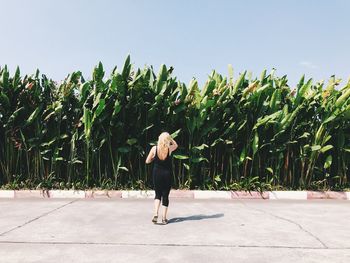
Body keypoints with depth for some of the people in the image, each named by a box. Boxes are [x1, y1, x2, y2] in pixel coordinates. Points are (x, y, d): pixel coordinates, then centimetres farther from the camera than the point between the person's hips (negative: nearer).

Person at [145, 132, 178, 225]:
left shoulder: (154, 148, -7)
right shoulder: (169, 148, -8)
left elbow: (147, 161, 0)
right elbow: (176, 145, 17)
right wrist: (169, 137, 6)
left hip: (157, 174, 1)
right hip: (167, 174, -1)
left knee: (158, 194, 15)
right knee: (165, 195, 8)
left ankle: (155, 214, -1)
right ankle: (164, 218, 11)